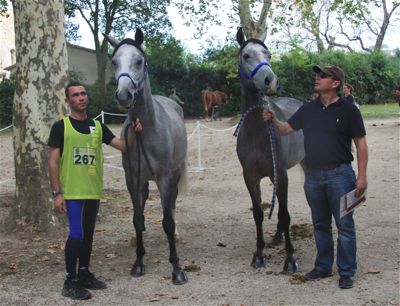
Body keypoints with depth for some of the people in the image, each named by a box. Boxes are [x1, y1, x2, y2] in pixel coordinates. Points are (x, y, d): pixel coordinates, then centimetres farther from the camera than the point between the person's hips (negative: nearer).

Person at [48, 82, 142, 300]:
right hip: (72, 192, -5)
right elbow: (53, 161, -7)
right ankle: (70, 282, 4)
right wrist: (56, 193, -13)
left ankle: (84, 274, 27)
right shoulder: (61, 126, -5)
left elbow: (123, 146, 9)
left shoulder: (97, 126, 9)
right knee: (76, 234, -6)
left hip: (94, 191, 5)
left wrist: (133, 131, -10)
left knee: (88, 234, 14)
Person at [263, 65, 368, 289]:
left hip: (339, 174, -5)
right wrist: (273, 119, -12)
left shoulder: (348, 110, -6)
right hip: (313, 176, 5)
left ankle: (347, 272, 10)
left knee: (344, 225, 1)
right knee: (320, 224, 15)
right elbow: (285, 130, 10)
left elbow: (361, 144, -6)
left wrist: (362, 176, -12)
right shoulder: (308, 110, 8)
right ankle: (323, 267, 27)